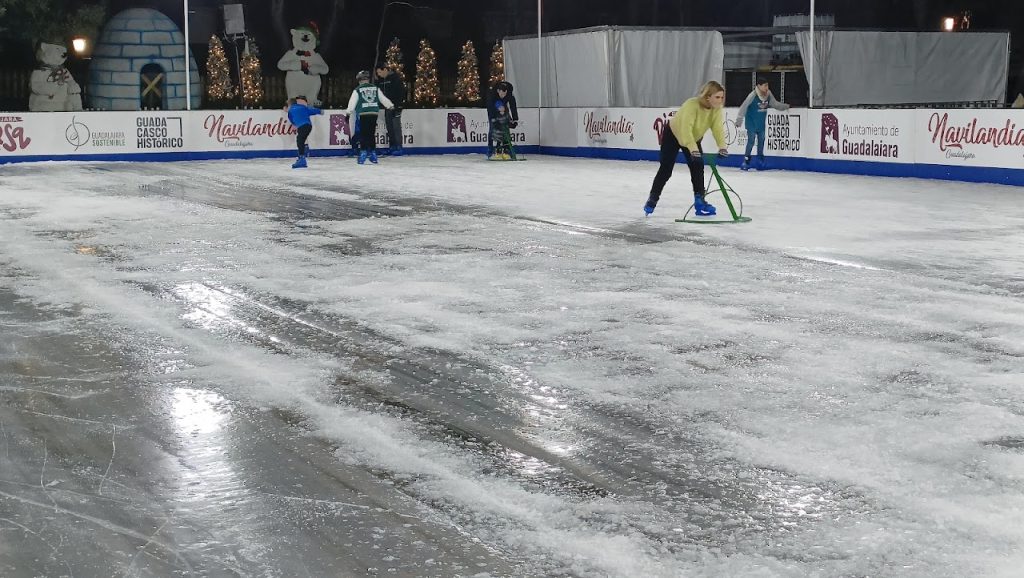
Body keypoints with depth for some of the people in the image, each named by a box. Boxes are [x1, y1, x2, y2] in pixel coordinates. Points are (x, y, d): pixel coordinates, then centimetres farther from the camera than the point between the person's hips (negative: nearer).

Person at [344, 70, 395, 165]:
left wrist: (348, 113, 3)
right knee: (372, 134, 10)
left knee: (363, 134, 0)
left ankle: (363, 152, -9)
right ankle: (372, 153, 10)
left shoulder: (357, 90, 2)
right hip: (374, 114, 3)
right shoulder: (375, 89, 11)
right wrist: (390, 106, 28)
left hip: (363, 114, -3)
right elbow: (383, 99, 15)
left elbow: (352, 102, -1)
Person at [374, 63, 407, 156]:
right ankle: (392, 147, 15)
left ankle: (398, 148, -8)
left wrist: (399, 105, -19)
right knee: (389, 127, 8)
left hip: (396, 106, -8)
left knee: (396, 126, -10)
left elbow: (401, 91, -15)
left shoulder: (395, 78, -12)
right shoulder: (381, 80, 11)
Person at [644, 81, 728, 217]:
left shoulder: (717, 109, -21)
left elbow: (718, 128, -29)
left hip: (694, 138, 5)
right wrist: (693, 150, -59)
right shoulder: (691, 105, -39)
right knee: (665, 170, 1)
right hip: (673, 134, -5)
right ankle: (652, 199, 16)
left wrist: (722, 146, -46)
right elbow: (686, 129, -49)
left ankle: (699, 201, 2)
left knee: (698, 167, -7)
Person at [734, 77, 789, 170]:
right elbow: (743, 107, -20)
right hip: (751, 122, -6)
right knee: (751, 140, -9)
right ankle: (746, 160, 0)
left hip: (761, 122, 6)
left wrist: (786, 106, 7)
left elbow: (775, 104, 10)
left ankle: (760, 160, 21)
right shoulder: (753, 95, -23)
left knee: (761, 140, 9)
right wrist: (739, 121, -20)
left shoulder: (768, 94, -7)